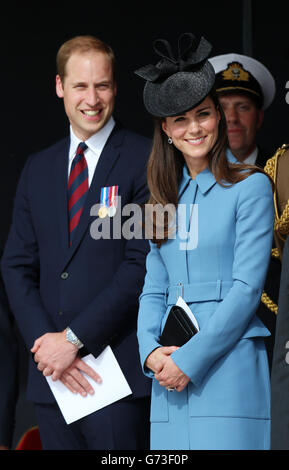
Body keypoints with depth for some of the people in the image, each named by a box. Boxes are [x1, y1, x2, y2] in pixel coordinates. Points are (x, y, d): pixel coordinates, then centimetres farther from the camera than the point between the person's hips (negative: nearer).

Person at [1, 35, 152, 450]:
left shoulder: (145, 161, -3)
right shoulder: (39, 169, 15)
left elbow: (142, 264, -10)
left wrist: (74, 338, -12)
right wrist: (45, 342, -5)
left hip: (118, 370, -5)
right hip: (51, 372, 5)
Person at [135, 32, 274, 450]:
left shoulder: (250, 186, 0)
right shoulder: (166, 198, 17)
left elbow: (247, 287, -7)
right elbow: (153, 290, 15)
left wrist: (190, 359, -12)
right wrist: (151, 350, -4)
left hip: (228, 364, -5)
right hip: (170, 372, 5)